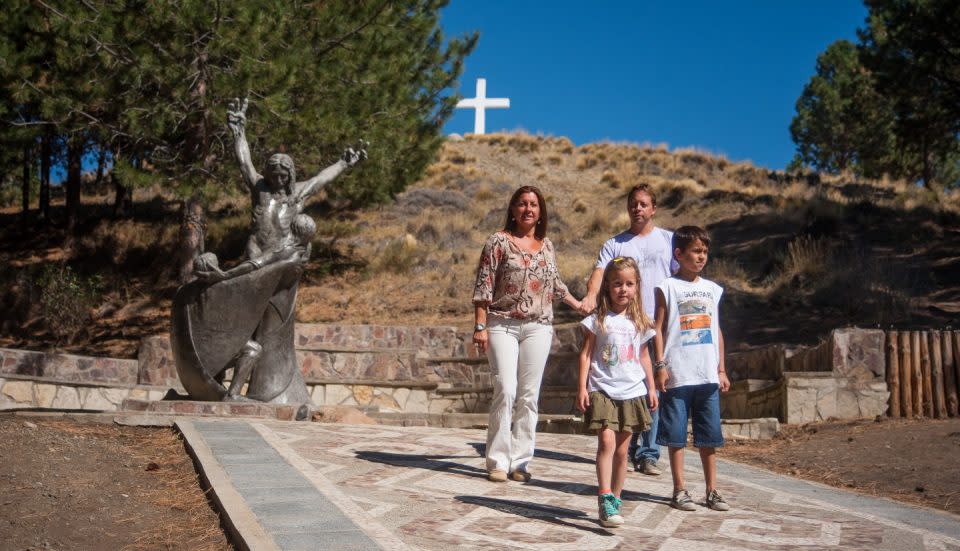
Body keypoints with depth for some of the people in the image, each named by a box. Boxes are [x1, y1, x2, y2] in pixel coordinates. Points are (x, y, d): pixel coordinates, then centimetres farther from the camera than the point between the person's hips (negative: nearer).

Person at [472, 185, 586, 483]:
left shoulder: (546, 244, 13)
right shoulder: (499, 241, 0)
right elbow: (483, 286, -4)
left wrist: (578, 305, 30)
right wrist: (480, 327, -10)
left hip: (538, 327, 4)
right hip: (502, 325, -4)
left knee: (529, 395, 2)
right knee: (506, 391, -12)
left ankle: (520, 461, 9)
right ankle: (498, 461, -3)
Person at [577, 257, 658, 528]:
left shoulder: (640, 322, 9)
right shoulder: (598, 320, -2)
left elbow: (644, 356, 16)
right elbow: (586, 354, -2)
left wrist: (651, 388, 14)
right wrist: (582, 386, -7)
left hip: (632, 392, 4)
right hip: (602, 390, -3)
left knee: (622, 448, 9)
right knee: (606, 442, -17)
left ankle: (615, 500, 19)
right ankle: (605, 500, -18)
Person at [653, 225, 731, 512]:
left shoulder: (712, 289, 11)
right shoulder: (668, 287, -2)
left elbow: (717, 331, 15)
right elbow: (658, 328, -3)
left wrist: (721, 370, 13)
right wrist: (660, 365, -10)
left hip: (708, 375, 4)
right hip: (677, 375, -4)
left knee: (709, 436, 9)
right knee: (677, 435, 3)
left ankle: (712, 490, 19)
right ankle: (679, 490, 13)